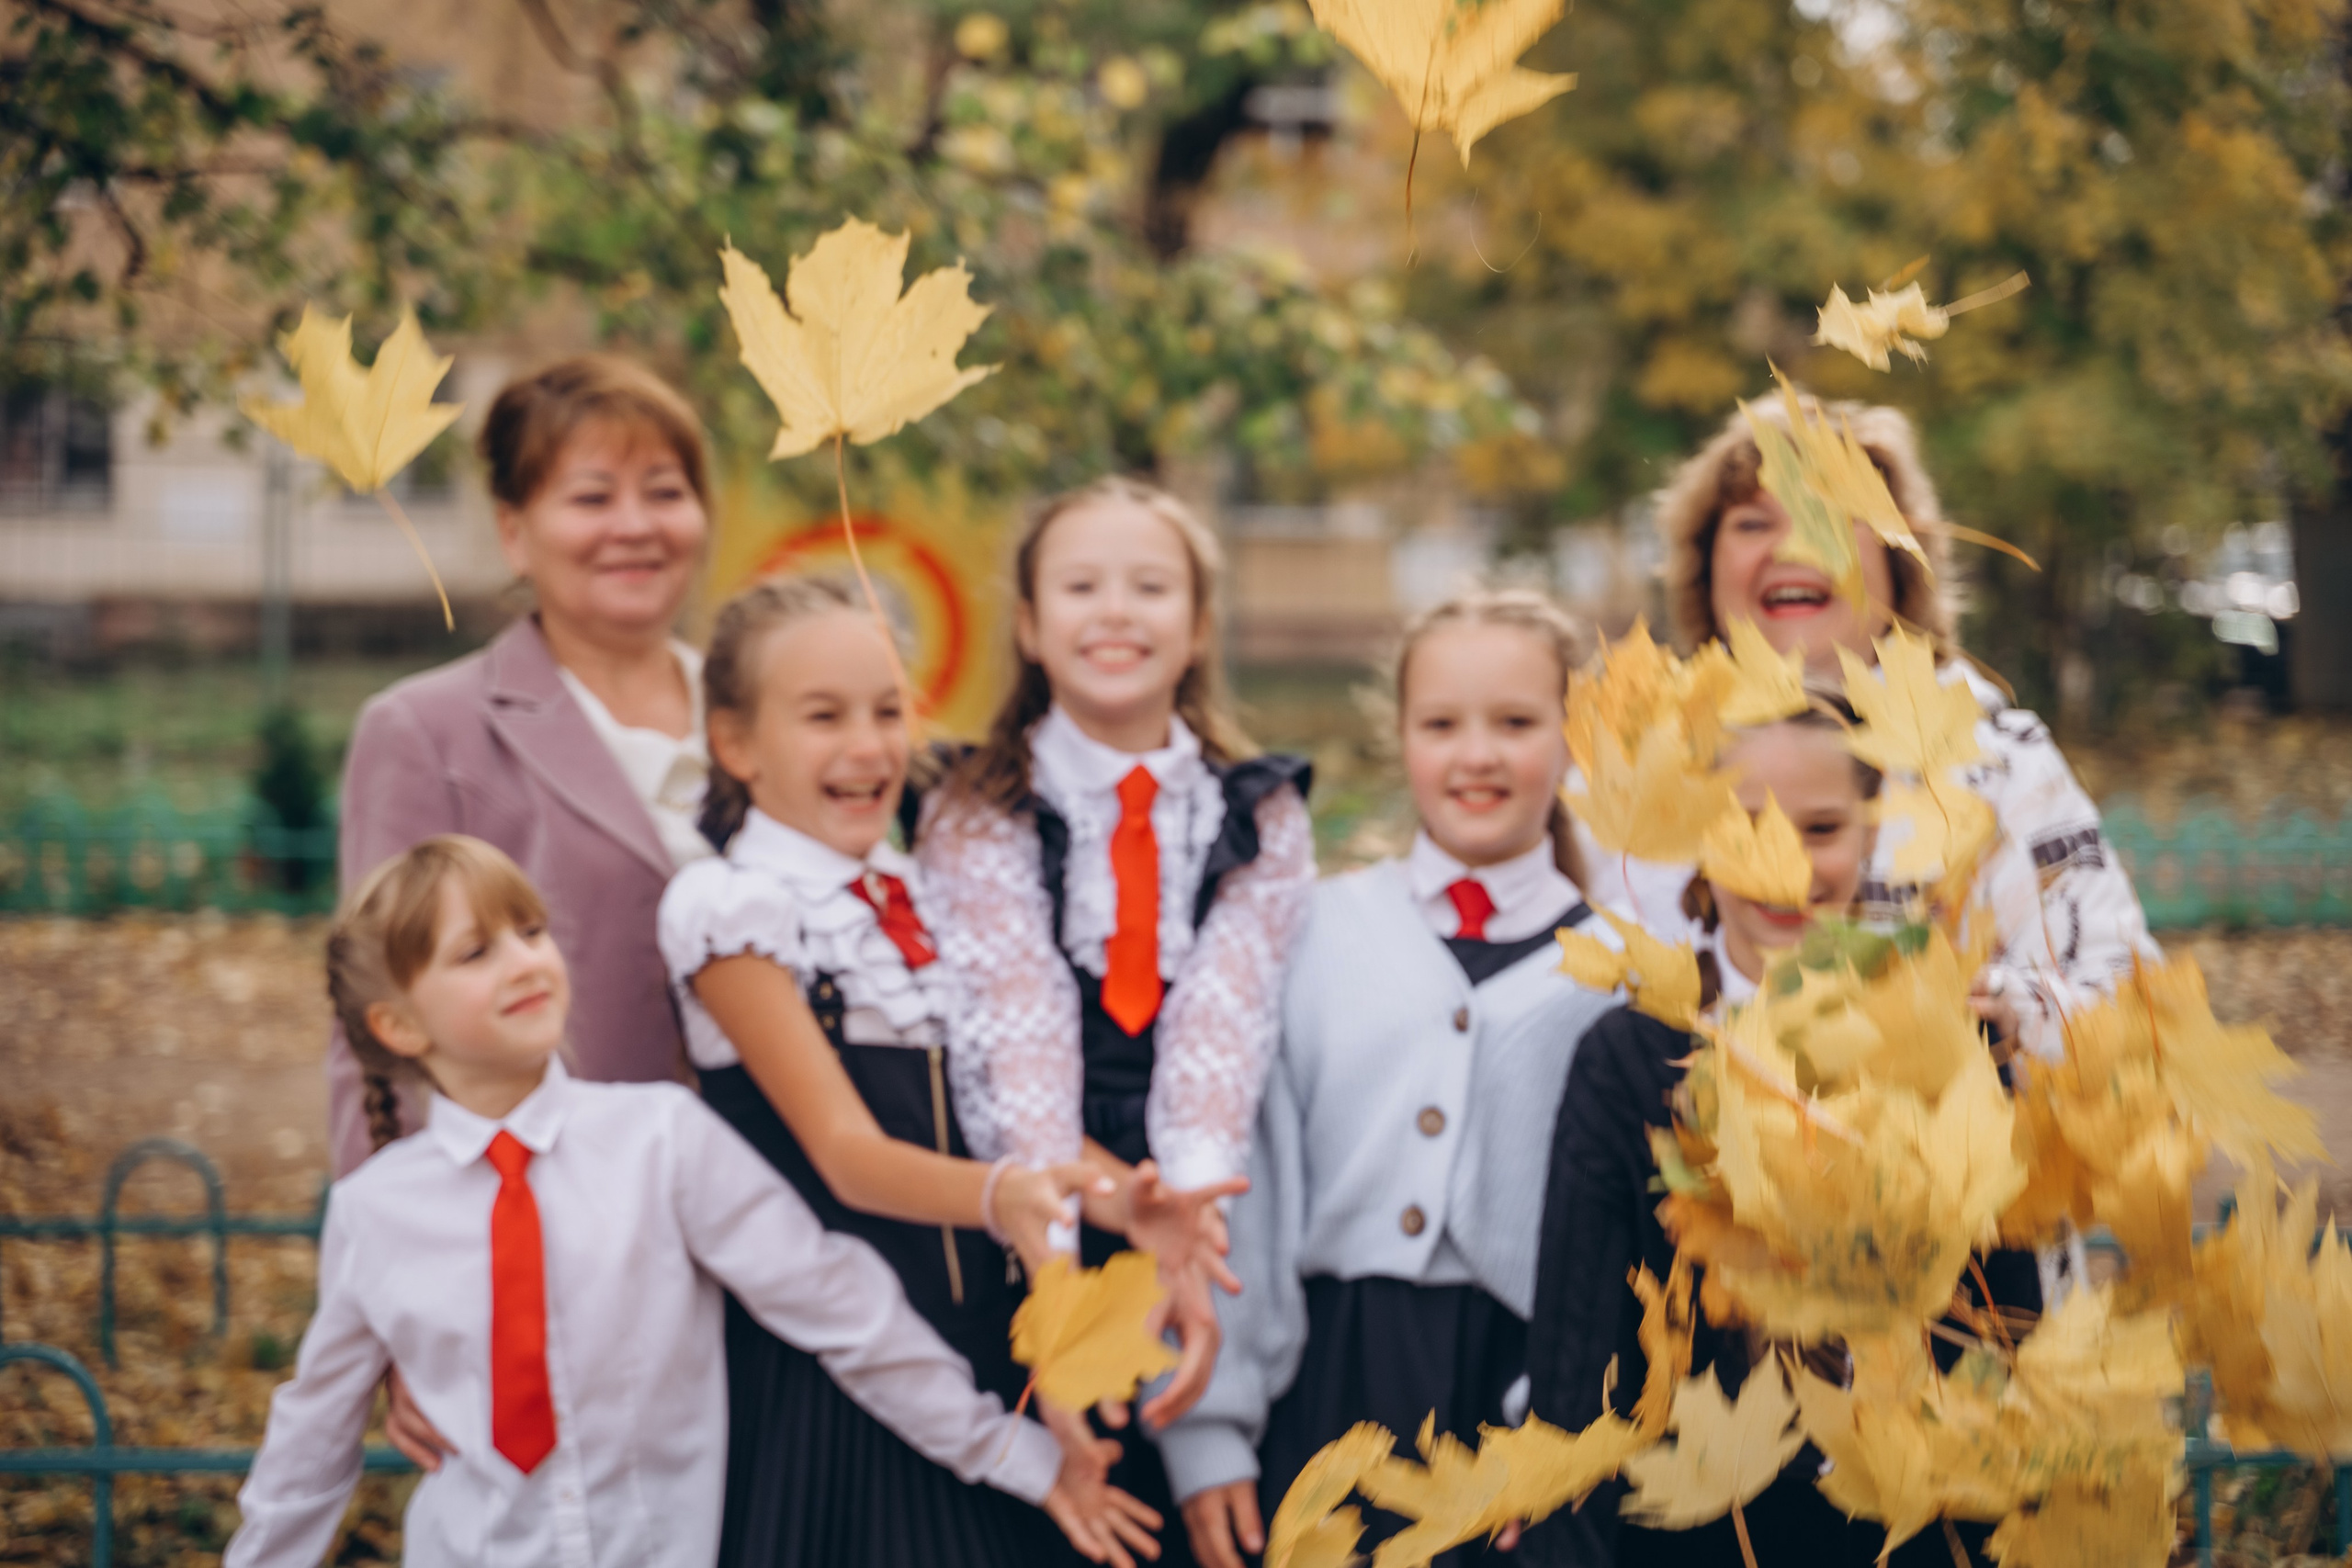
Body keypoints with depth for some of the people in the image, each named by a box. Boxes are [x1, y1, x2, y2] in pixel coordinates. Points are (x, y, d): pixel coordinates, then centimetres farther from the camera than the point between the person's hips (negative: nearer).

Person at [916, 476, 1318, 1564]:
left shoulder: (1262, 821, 7)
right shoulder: (978, 821, 2)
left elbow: (1225, 1033, -7)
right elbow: (1010, 1038, -11)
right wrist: (1099, 1251, -27)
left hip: (1210, 1237, 1)